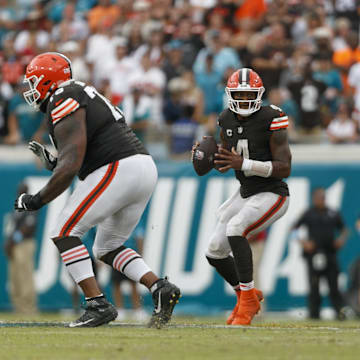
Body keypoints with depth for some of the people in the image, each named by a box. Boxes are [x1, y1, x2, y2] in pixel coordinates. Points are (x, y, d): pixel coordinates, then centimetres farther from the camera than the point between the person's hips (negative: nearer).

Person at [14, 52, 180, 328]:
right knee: (107, 248, 20)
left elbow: (71, 166, -15)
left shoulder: (63, 103, -6)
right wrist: (55, 163, 21)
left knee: (65, 233, -3)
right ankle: (160, 287, 4)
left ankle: (98, 305, -10)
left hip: (119, 171, -10)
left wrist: (38, 200, -9)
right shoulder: (84, 95, 26)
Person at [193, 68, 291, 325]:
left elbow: (285, 168, -22)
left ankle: (248, 296, -21)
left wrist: (244, 164, -30)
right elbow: (223, 164, 16)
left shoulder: (271, 120, -18)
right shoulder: (227, 121, 2)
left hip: (272, 195, -8)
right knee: (215, 252, 5)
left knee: (235, 229, -31)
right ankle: (246, 294, 28)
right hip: (246, 194, 8)